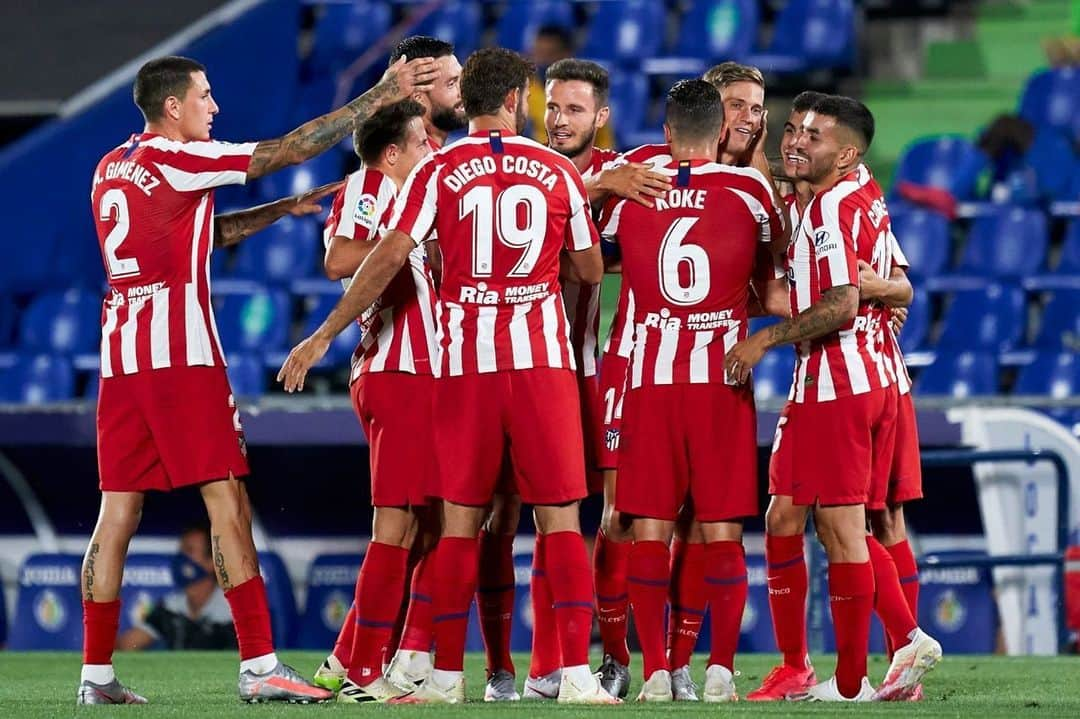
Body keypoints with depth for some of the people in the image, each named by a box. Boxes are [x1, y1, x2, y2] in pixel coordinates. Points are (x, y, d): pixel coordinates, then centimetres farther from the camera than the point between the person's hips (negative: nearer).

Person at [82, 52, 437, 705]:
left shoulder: (111, 169, 16)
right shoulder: (177, 159, -8)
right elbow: (291, 149, -6)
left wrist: (284, 210, 24)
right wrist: (381, 96, 0)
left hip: (120, 353, 8)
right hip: (181, 349, -8)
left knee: (120, 506, 6)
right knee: (227, 498, -6)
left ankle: (97, 674, 5)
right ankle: (260, 666, -10)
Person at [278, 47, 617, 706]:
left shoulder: (439, 172, 0)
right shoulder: (558, 172, 4)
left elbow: (388, 258, -7)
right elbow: (592, 270, 11)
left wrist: (324, 336, -2)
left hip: (465, 361, 0)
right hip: (544, 356, 0)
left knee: (461, 521, 7)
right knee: (561, 519, 2)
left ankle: (448, 677, 7)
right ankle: (577, 674, -5)